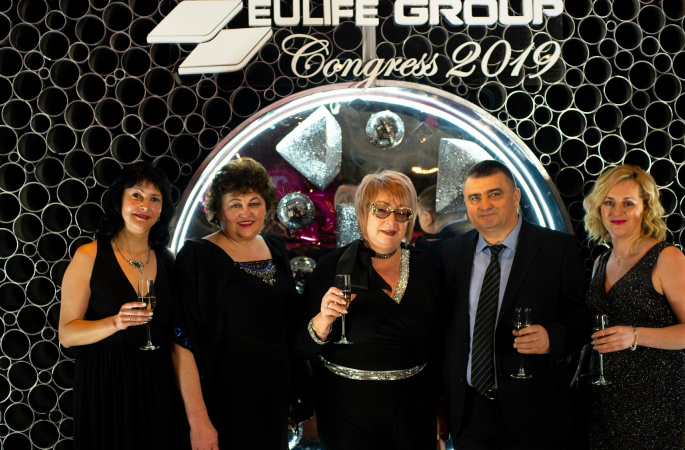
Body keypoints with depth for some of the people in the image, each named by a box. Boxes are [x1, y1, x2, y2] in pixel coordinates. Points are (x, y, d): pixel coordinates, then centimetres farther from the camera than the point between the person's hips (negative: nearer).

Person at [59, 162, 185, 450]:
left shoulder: (167, 260, 5)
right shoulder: (89, 257, -6)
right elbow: (67, 333, -9)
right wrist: (115, 323, -25)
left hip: (158, 384, 3)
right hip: (105, 385, -3)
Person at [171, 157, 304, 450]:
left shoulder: (275, 251, 4)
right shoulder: (198, 258, -14)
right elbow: (183, 344, -18)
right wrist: (198, 421, -23)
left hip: (274, 395, 6)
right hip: (223, 401, -6)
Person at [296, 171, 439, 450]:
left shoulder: (423, 266, 2)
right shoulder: (333, 267, -9)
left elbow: (436, 339, 10)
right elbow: (305, 347, -8)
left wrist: (441, 406, 10)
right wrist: (324, 319, -27)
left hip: (414, 409, 3)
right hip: (349, 411, -3)